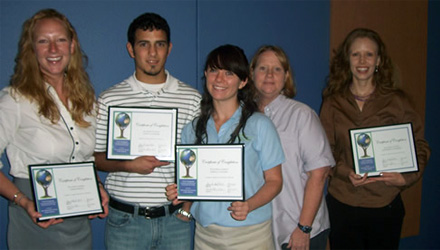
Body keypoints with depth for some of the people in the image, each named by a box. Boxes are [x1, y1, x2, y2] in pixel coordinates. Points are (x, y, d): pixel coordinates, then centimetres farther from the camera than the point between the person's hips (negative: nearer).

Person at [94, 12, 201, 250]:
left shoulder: (192, 99, 4)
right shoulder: (109, 99, 2)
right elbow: (95, 157, 4)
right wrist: (129, 165, -13)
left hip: (175, 218, 1)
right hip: (125, 219, 0)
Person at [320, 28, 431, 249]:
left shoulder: (397, 101, 3)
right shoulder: (333, 103, 4)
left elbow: (419, 145, 4)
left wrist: (406, 177, -12)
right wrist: (345, 173, -14)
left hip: (386, 205, 0)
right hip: (343, 204, 0)